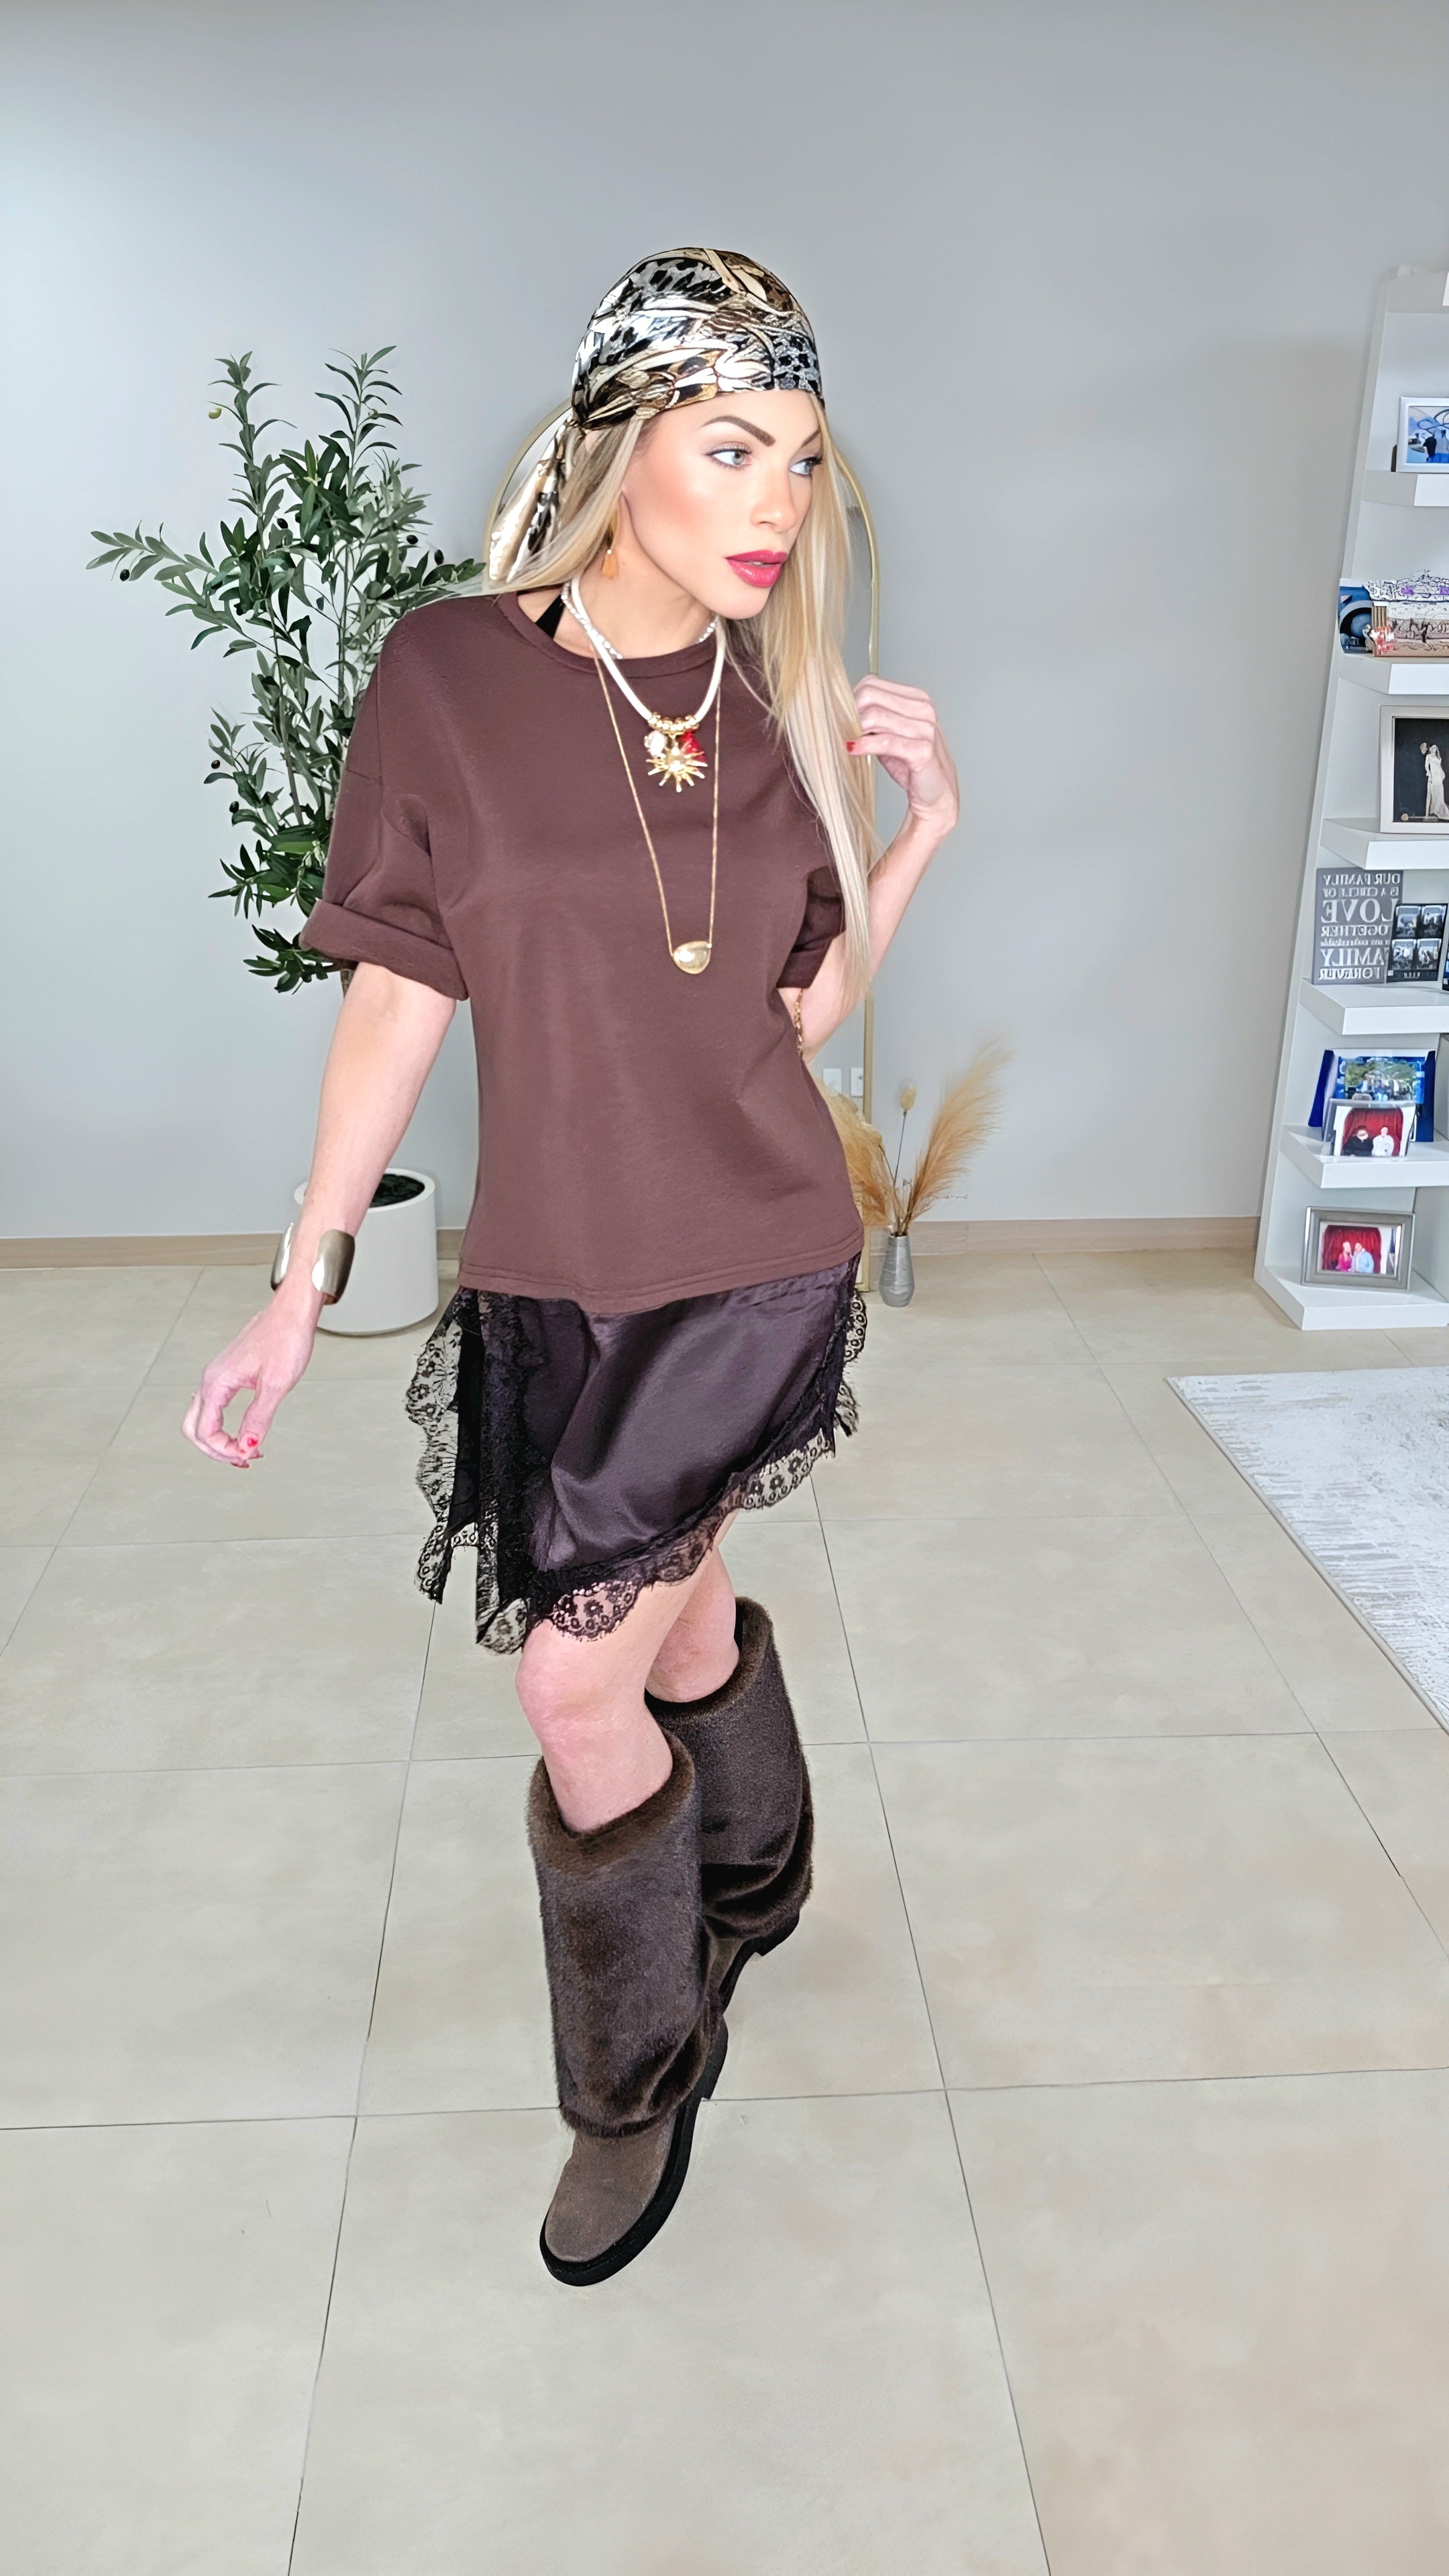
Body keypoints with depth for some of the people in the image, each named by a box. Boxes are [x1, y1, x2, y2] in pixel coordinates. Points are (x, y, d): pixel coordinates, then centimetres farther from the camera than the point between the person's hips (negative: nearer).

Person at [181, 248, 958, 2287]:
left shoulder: (784, 717, -2)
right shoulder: (452, 678, -8)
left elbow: (809, 1010, 5)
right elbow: (396, 1002, -4)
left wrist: (927, 825, -6)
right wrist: (306, 1285, -3)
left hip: (764, 1271, 0)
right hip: (562, 1282, 1)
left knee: (581, 1679, 1)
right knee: (673, 1620, 17)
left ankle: (644, 2081, 28)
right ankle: (754, 1891, 50)